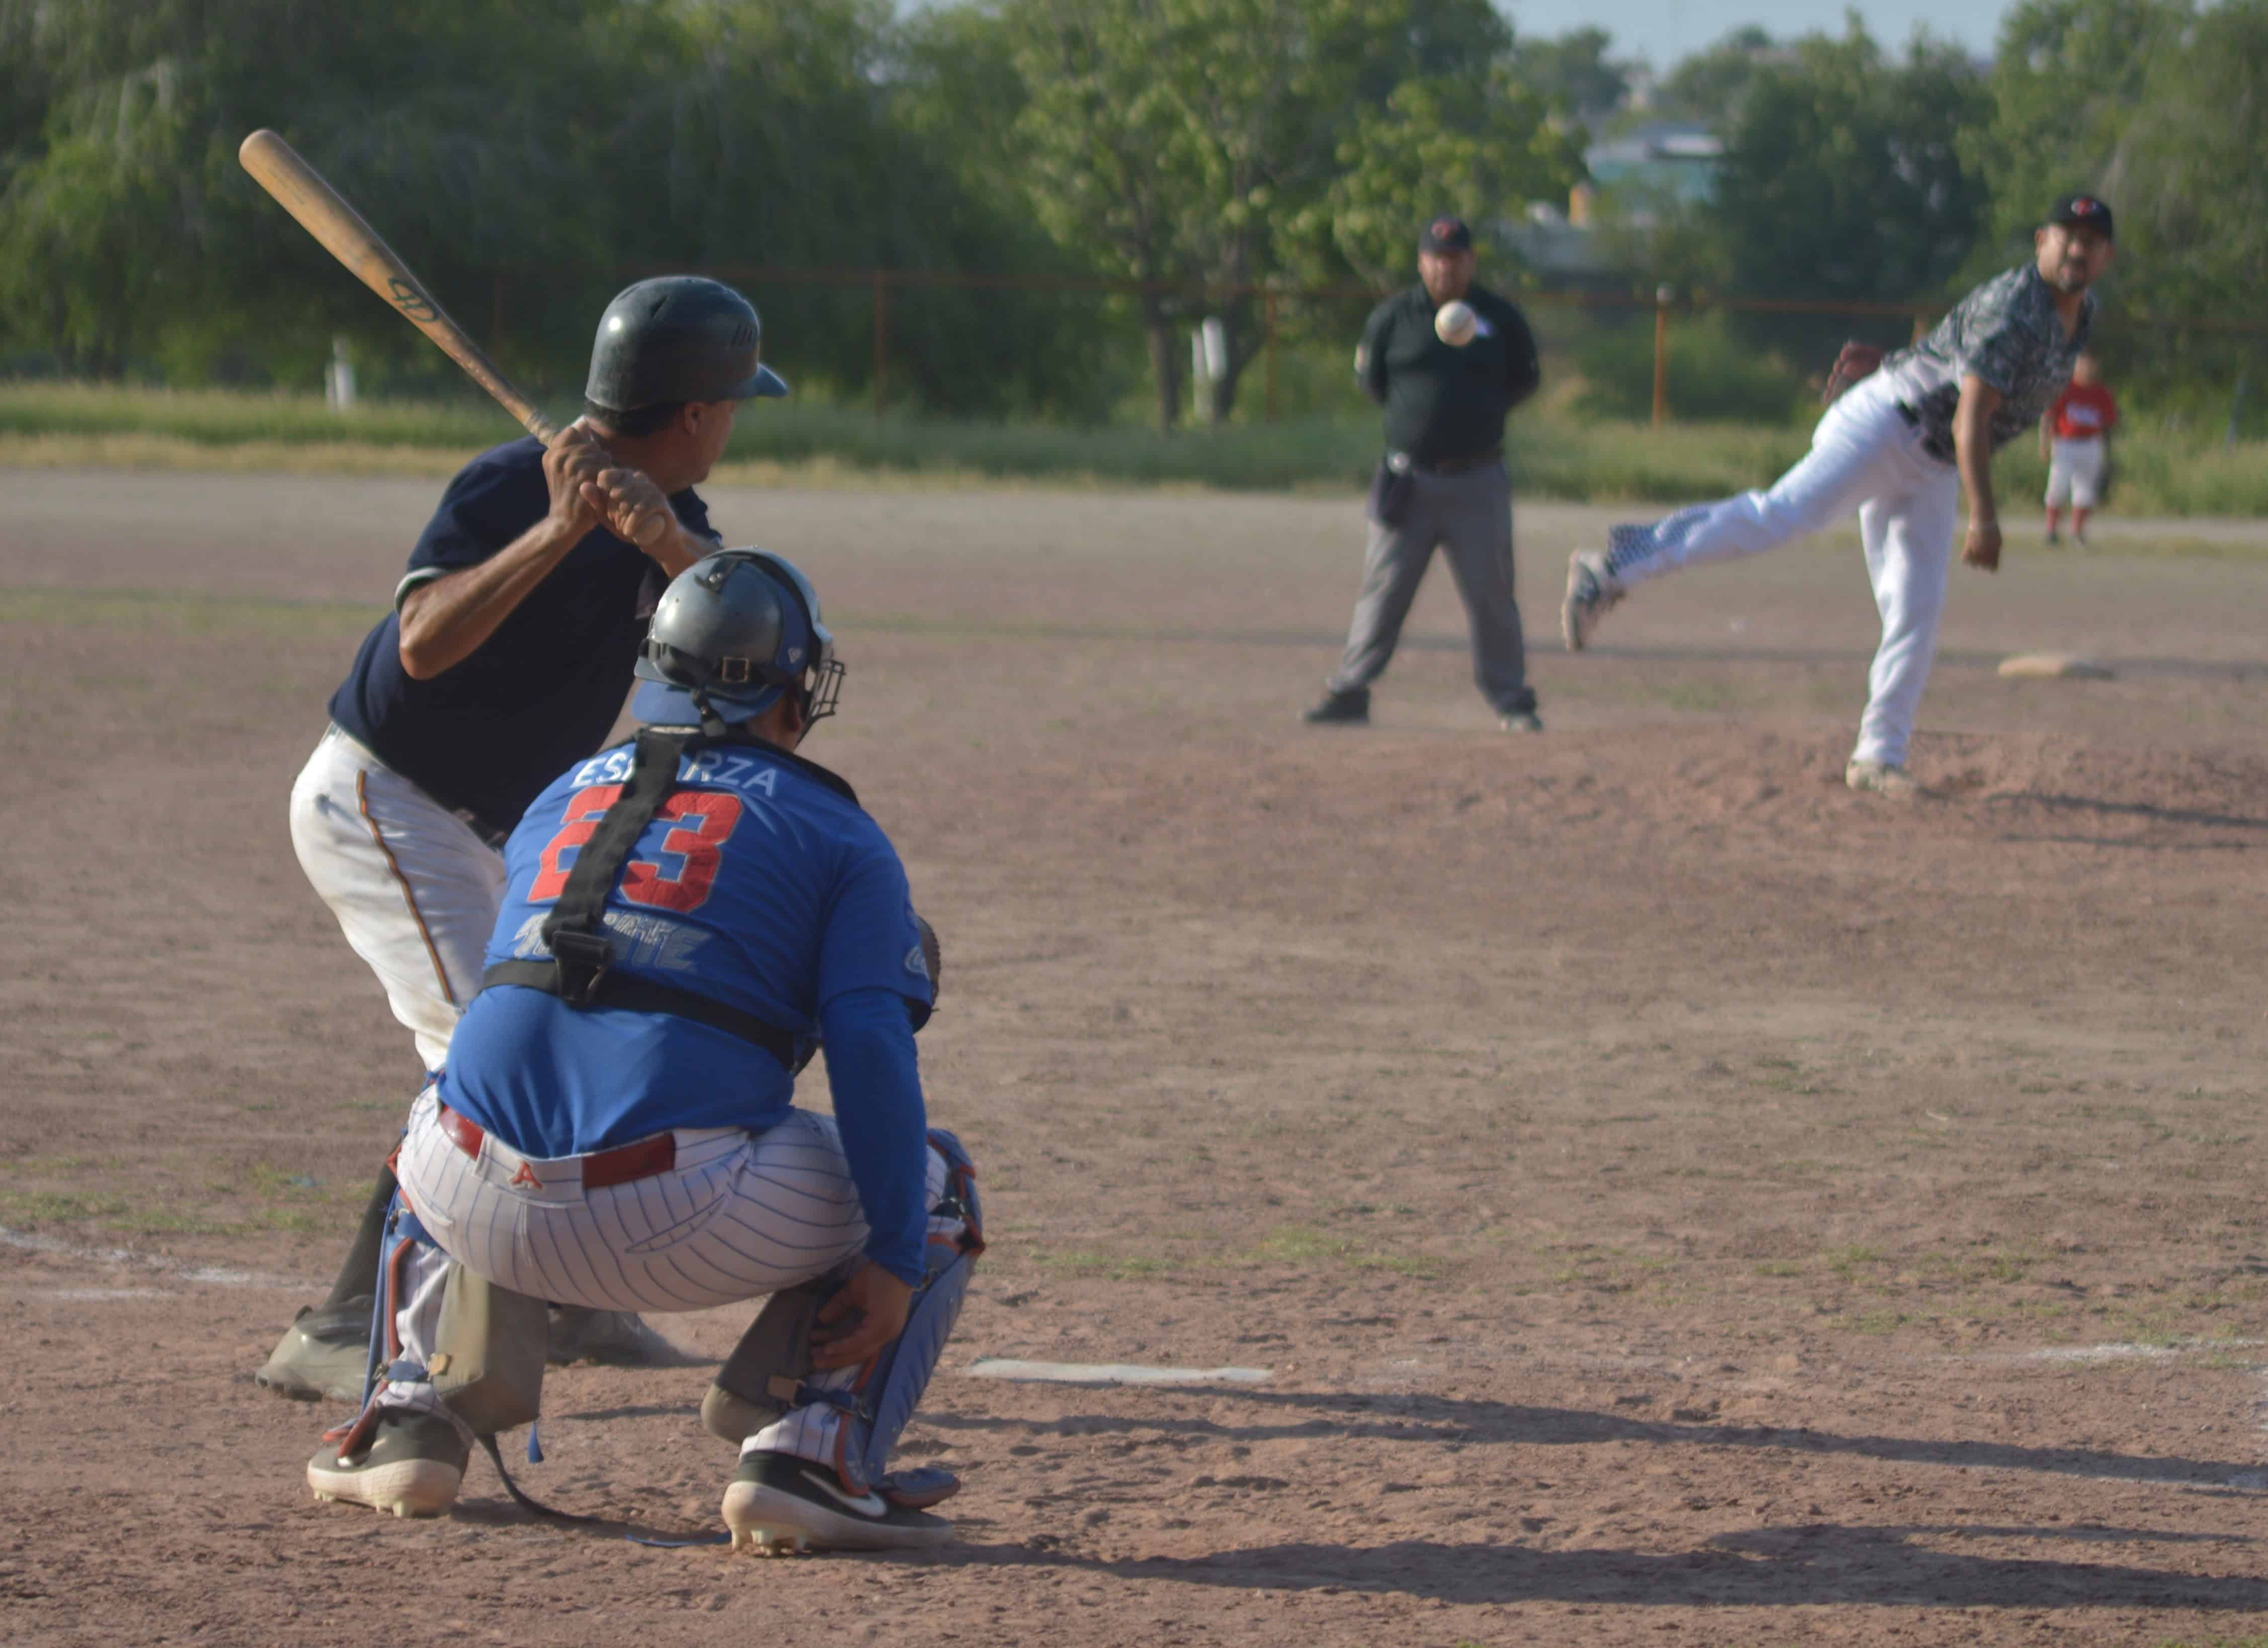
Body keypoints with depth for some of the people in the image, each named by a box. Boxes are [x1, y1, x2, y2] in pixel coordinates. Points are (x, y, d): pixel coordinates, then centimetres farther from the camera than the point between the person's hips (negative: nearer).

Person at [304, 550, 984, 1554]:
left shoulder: (562, 800, 25)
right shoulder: (836, 831, 11)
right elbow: (869, 1048, -3)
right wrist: (896, 1262, -5)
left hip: (484, 1211, 4)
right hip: (677, 1224, -4)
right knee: (935, 1179, 19)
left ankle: (420, 1421, 20)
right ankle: (809, 1458, -2)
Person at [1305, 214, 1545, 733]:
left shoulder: (1502, 319, 3)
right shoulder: (1391, 318, 2)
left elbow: (1526, 379, 13)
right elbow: (1369, 377, 13)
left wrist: (1482, 411, 0)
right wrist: (1413, 413, 4)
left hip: (1478, 481, 0)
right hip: (1409, 481, 0)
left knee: (1491, 593, 1)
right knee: (1383, 590, 1)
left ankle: (1511, 700, 10)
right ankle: (1348, 693, 6)